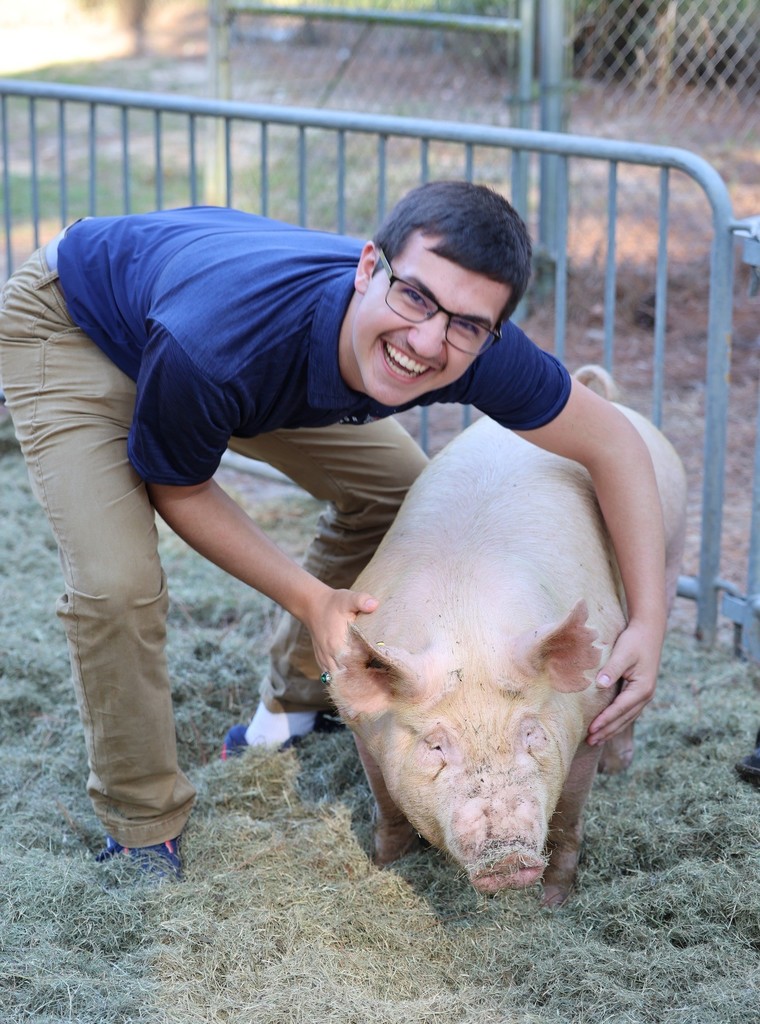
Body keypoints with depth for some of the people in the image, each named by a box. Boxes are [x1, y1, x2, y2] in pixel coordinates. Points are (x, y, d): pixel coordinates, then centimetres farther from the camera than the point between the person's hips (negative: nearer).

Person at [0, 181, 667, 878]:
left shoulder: (473, 350, -33)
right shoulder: (215, 349, -45)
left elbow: (614, 442, -18)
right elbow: (175, 487, -23)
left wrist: (648, 625, -27)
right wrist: (310, 599, -27)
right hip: (71, 319, -5)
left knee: (395, 491, 7)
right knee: (119, 584, -23)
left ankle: (294, 704, 29)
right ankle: (143, 831, 0)